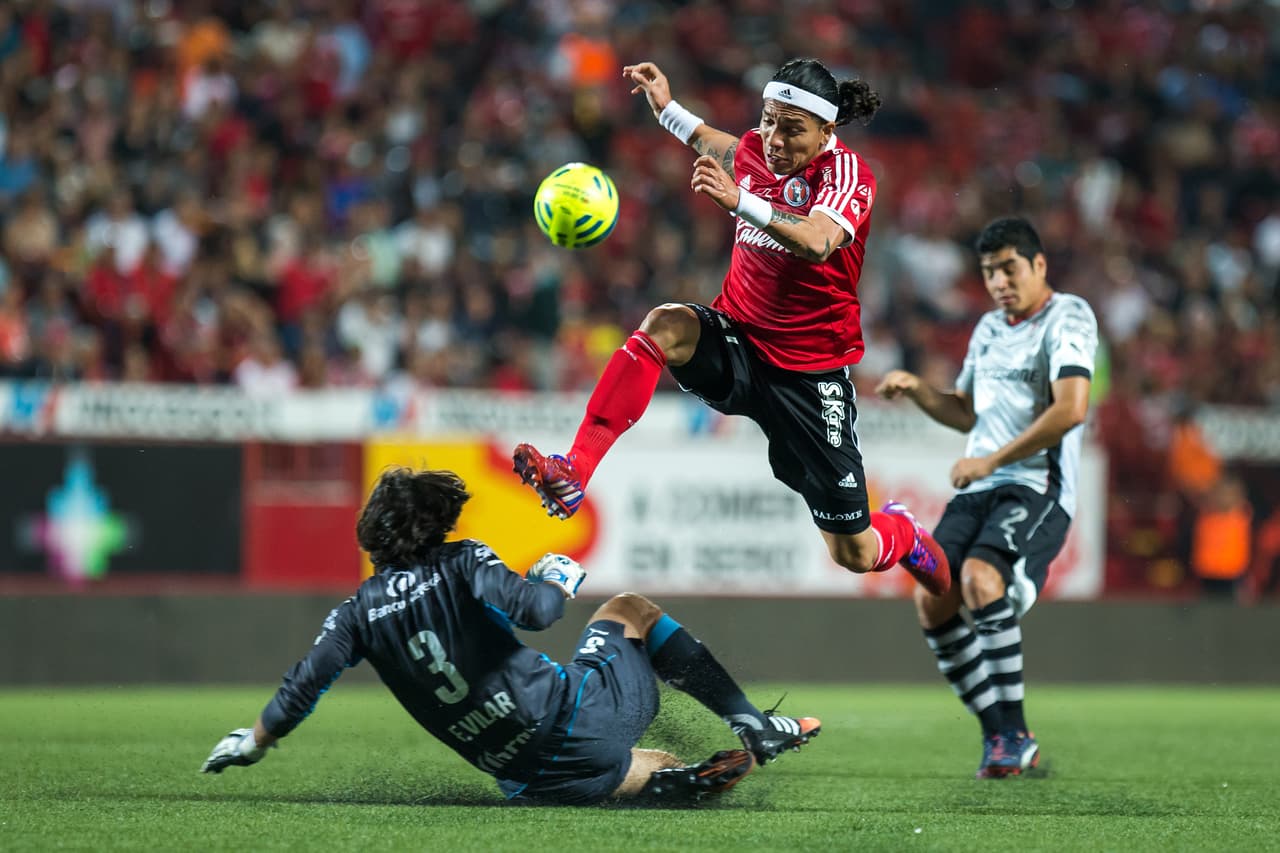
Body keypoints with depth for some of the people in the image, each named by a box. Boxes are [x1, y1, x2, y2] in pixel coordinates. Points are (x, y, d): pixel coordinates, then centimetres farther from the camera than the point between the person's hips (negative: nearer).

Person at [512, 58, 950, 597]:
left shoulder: (845, 172, -16)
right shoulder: (754, 150, 0)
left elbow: (817, 242, -40)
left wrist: (740, 202, -52)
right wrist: (668, 108, 23)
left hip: (810, 371, -4)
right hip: (736, 345, 4)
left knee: (854, 555, 2)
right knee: (664, 325, -33)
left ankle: (902, 532, 42)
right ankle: (571, 475, -39)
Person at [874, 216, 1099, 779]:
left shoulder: (1067, 317, -4)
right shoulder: (989, 329, 21)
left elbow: (1071, 408, -18)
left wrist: (991, 460, -15)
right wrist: (916, 390, 14)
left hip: (1038, 488, -8)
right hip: (978, 492, 8)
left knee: (980, 576, -31)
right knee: (932, 600, -11)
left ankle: (1013, 734, -22)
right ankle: (1000, 734, -1)